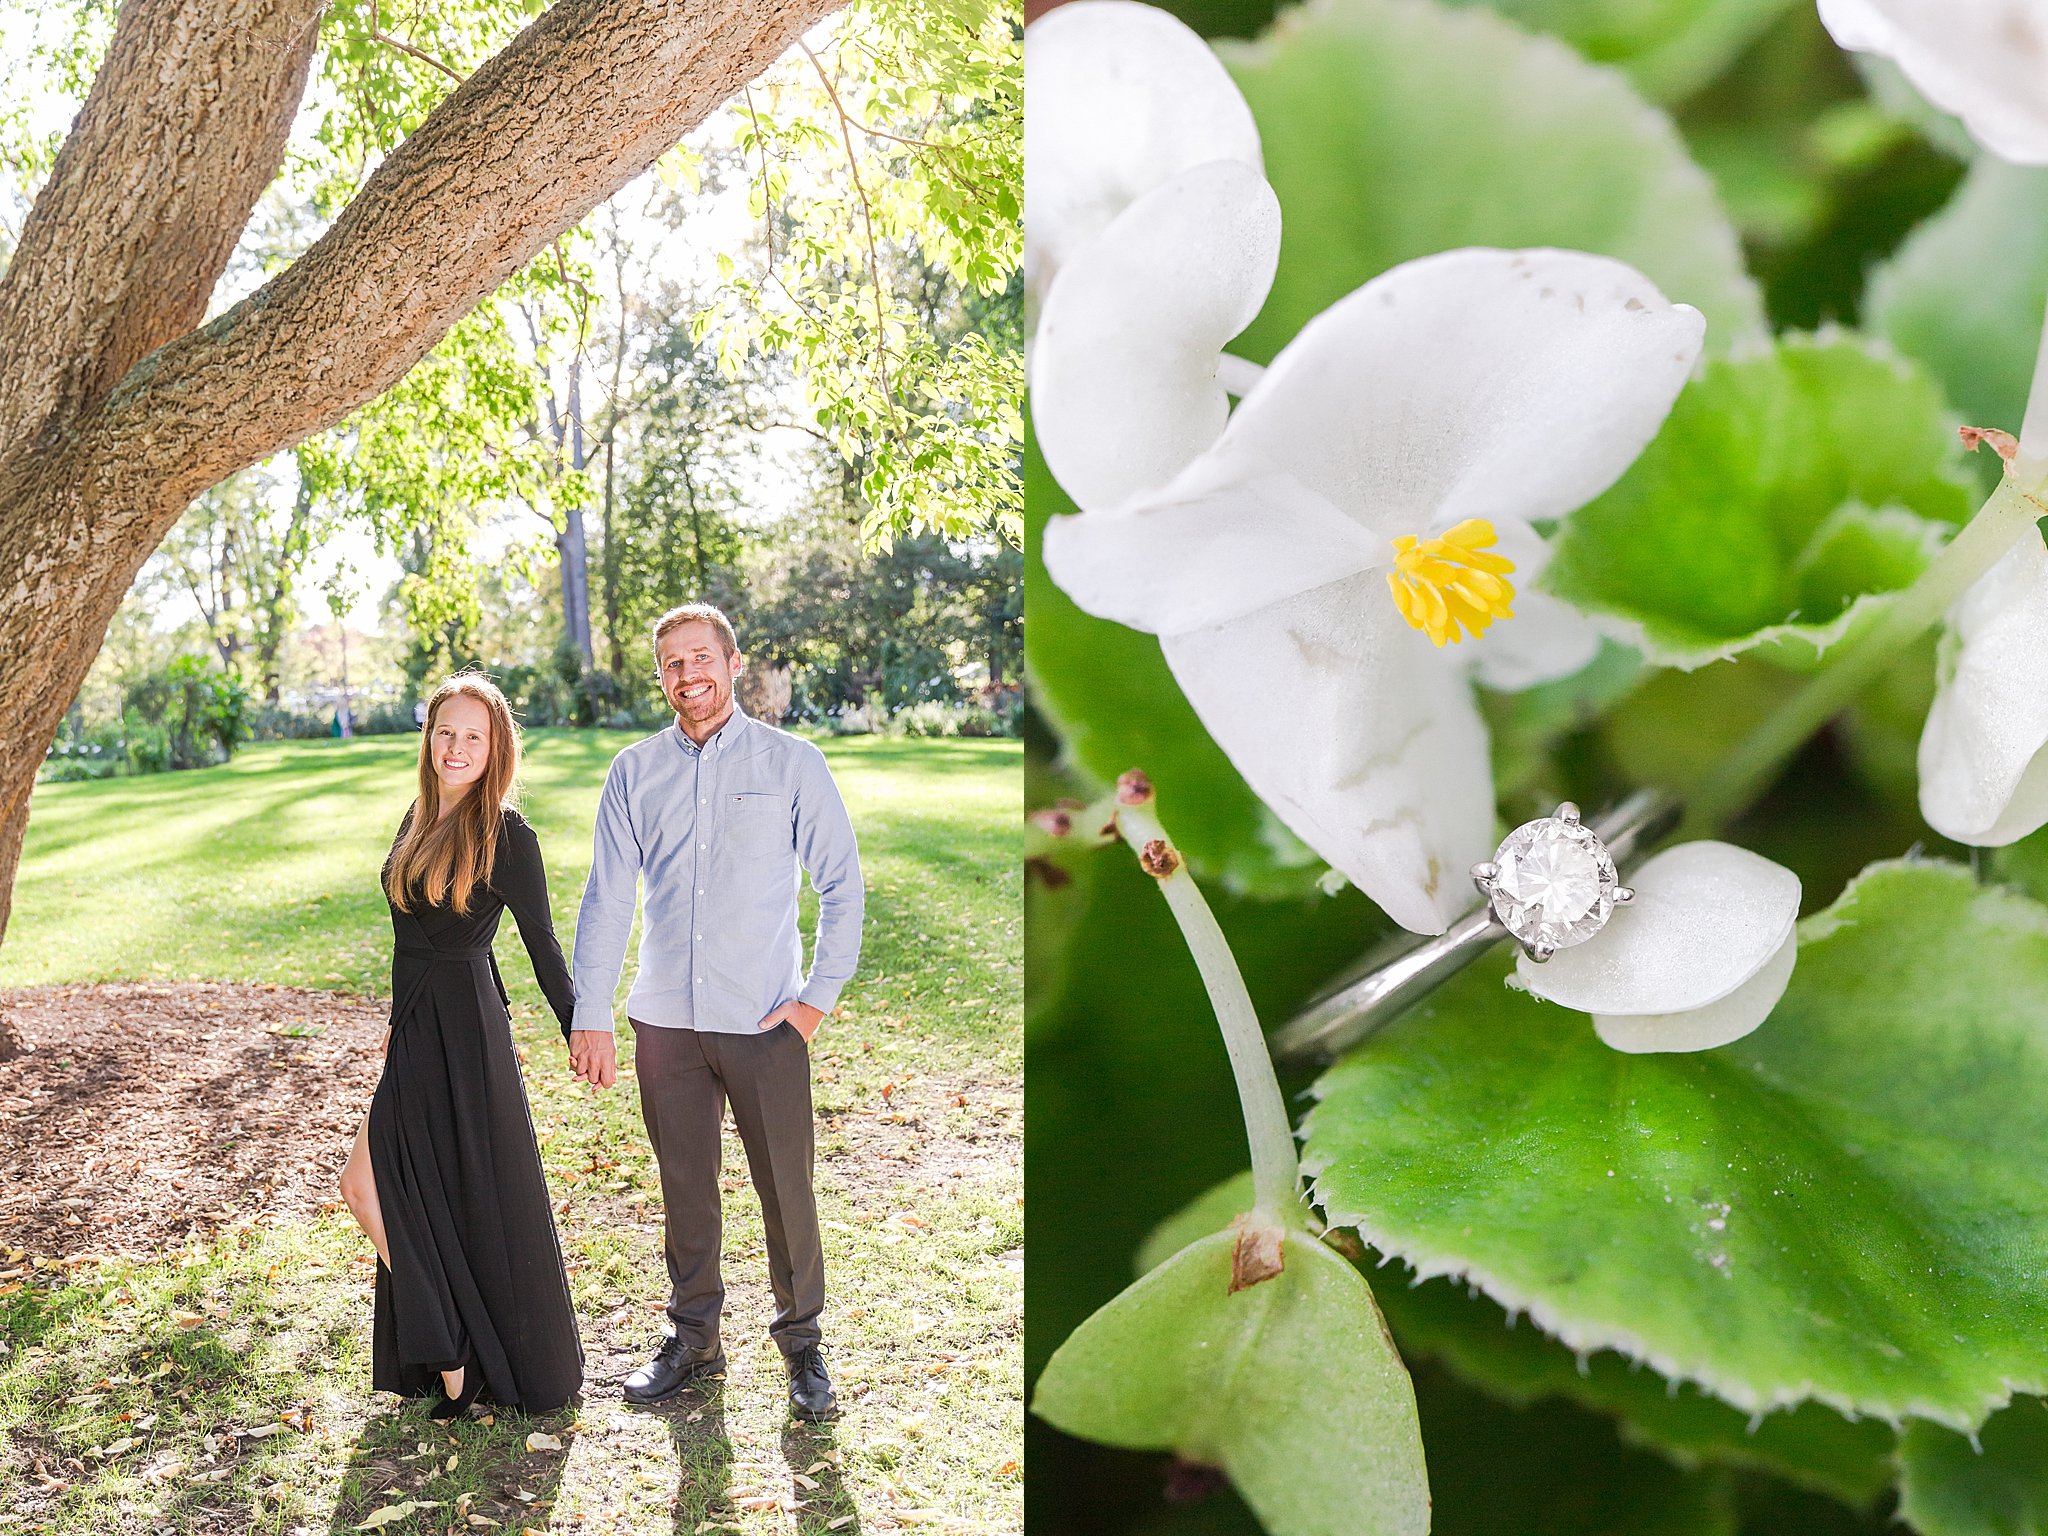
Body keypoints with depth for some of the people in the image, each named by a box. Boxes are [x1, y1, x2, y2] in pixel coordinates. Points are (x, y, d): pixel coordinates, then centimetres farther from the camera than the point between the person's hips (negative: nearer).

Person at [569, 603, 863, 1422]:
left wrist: (819, 994, -6)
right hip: (665, 1019, 2)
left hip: (766, 1019, -2)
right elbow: (606, 898, 5)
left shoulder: (791, 762, -1)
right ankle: (694, 1337, 30)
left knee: (786, 1186, 4)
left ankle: (802, 1339, 23)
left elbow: (842, 884, 1)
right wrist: (590, 1017, 1)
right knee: (685, 1187, 13)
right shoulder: (635, 771, 5)